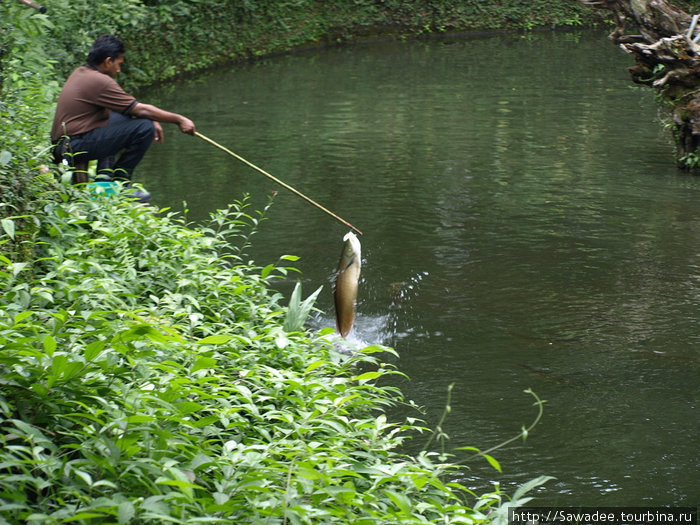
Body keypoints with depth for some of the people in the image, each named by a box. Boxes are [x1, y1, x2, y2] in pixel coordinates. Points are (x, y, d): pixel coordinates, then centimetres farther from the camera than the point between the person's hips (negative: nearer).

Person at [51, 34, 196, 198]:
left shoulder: (80, 73, 15)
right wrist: (179, 119, -2)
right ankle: (120, 182, -3)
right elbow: (140, 109, -11)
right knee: (145, 128, -13)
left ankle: (104, 175, 19)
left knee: (119, 117, 29)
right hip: (76, 146, -10)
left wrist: (151, 121, 14)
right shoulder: (99, 81, -14)